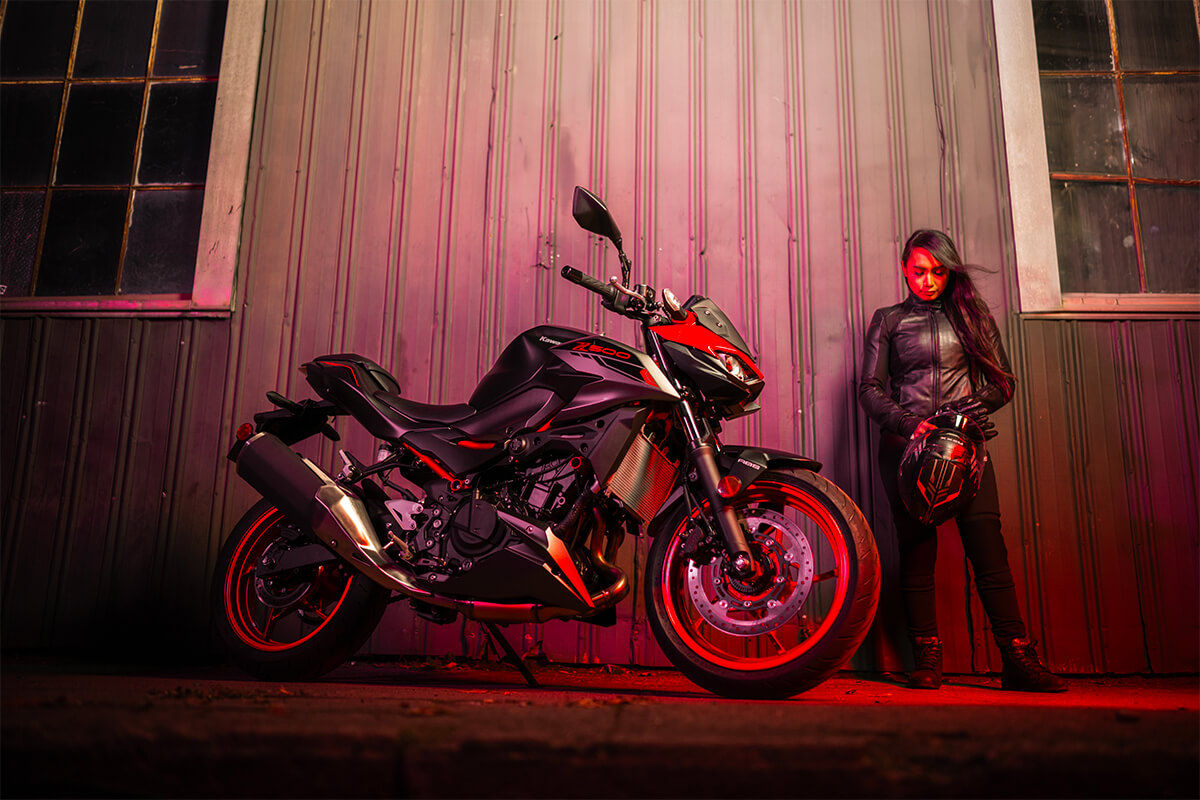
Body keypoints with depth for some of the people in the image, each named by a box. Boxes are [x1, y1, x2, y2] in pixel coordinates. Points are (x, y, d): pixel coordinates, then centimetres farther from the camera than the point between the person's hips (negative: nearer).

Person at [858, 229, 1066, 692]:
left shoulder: (972, 314, 17)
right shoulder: (888, 321, 13)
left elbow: (1003, 382, 14)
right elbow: (870, 390, 4)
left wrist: (972, 406, -6)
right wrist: (909, 424, -13)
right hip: (905, 443, -1)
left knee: (987, 542, -12)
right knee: (917, 550, -6)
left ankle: (1017, 659, -12)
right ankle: (927, 662, -3)